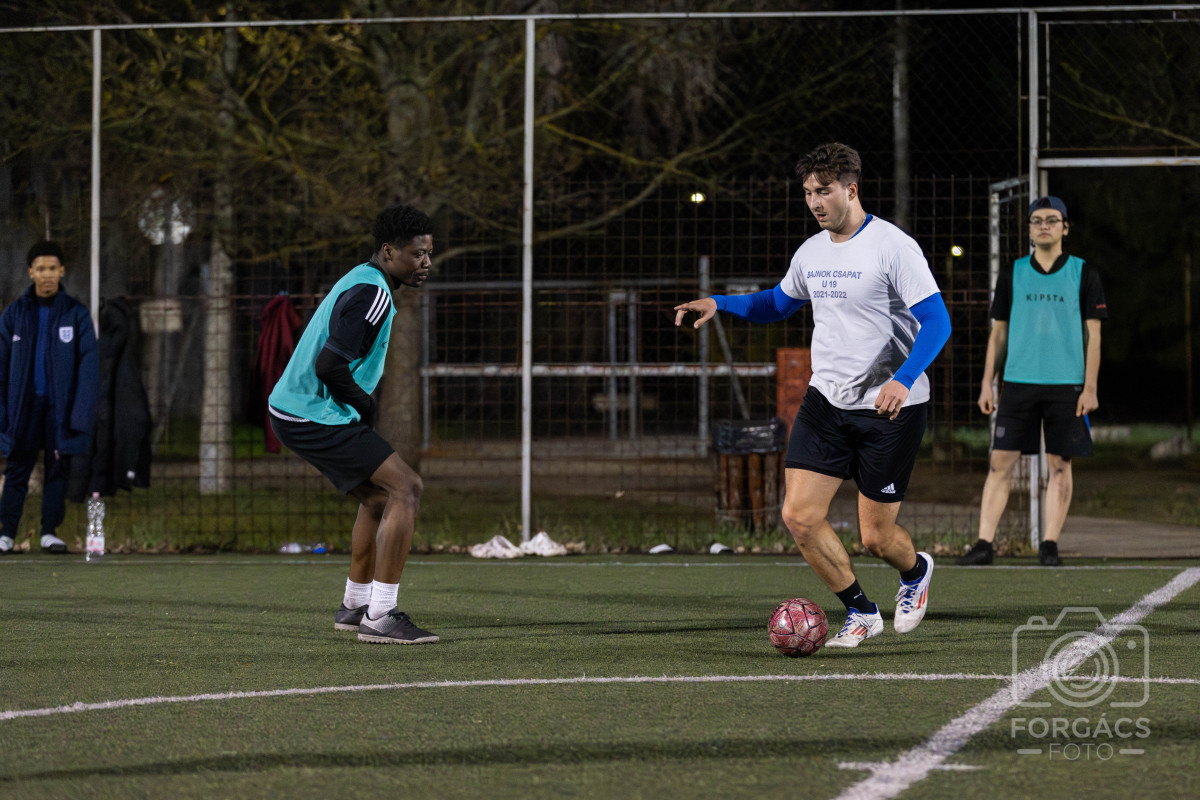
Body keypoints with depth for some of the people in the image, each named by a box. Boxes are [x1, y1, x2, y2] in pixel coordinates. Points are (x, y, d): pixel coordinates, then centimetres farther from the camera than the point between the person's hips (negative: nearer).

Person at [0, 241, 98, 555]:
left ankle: (50, 532, 9)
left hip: (60, 406, 0)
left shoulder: (76, 314, 2)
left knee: (58, 468, 1)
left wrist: (81, 414, -9)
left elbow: (89, 363, -1)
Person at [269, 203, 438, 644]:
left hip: (292, 411, 11)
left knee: (378, 497, 22)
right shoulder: (372, 295, -18)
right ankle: (380, 617, -16)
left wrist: (360, 405, 13)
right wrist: (364, 403, -11)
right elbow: (329, 364, -26)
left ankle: (355, 605, 32)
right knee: (406, 488, -13)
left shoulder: (361, 280, 16)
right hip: (315, 418, -11)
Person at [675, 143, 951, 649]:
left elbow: (937, 322, -17)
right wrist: (720, 303, 8)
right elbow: (777, 304, 25)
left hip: (890, 406, -6)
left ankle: (915, 571, 37)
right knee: (799, 516, -7)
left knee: (876, 537, 0)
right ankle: (860, 613, 12)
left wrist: (904, 380, -32)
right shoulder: (811, 252, 7)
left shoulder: (893, 246, -14)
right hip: (826, 400, 6)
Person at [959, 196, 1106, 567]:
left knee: (1060, 464, 0)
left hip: (1066, 385, -1)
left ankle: (1049, 544, 5)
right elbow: (998, 332, 12)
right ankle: (984, 543, -4)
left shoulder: (1083, 274, 4)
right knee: (1000, 462, -4)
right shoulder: (1012, 274, 9)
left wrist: (1090, 387, -4)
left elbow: (1092, 334, 3)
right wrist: (987, 383, 6)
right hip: (1018, 383, 1)